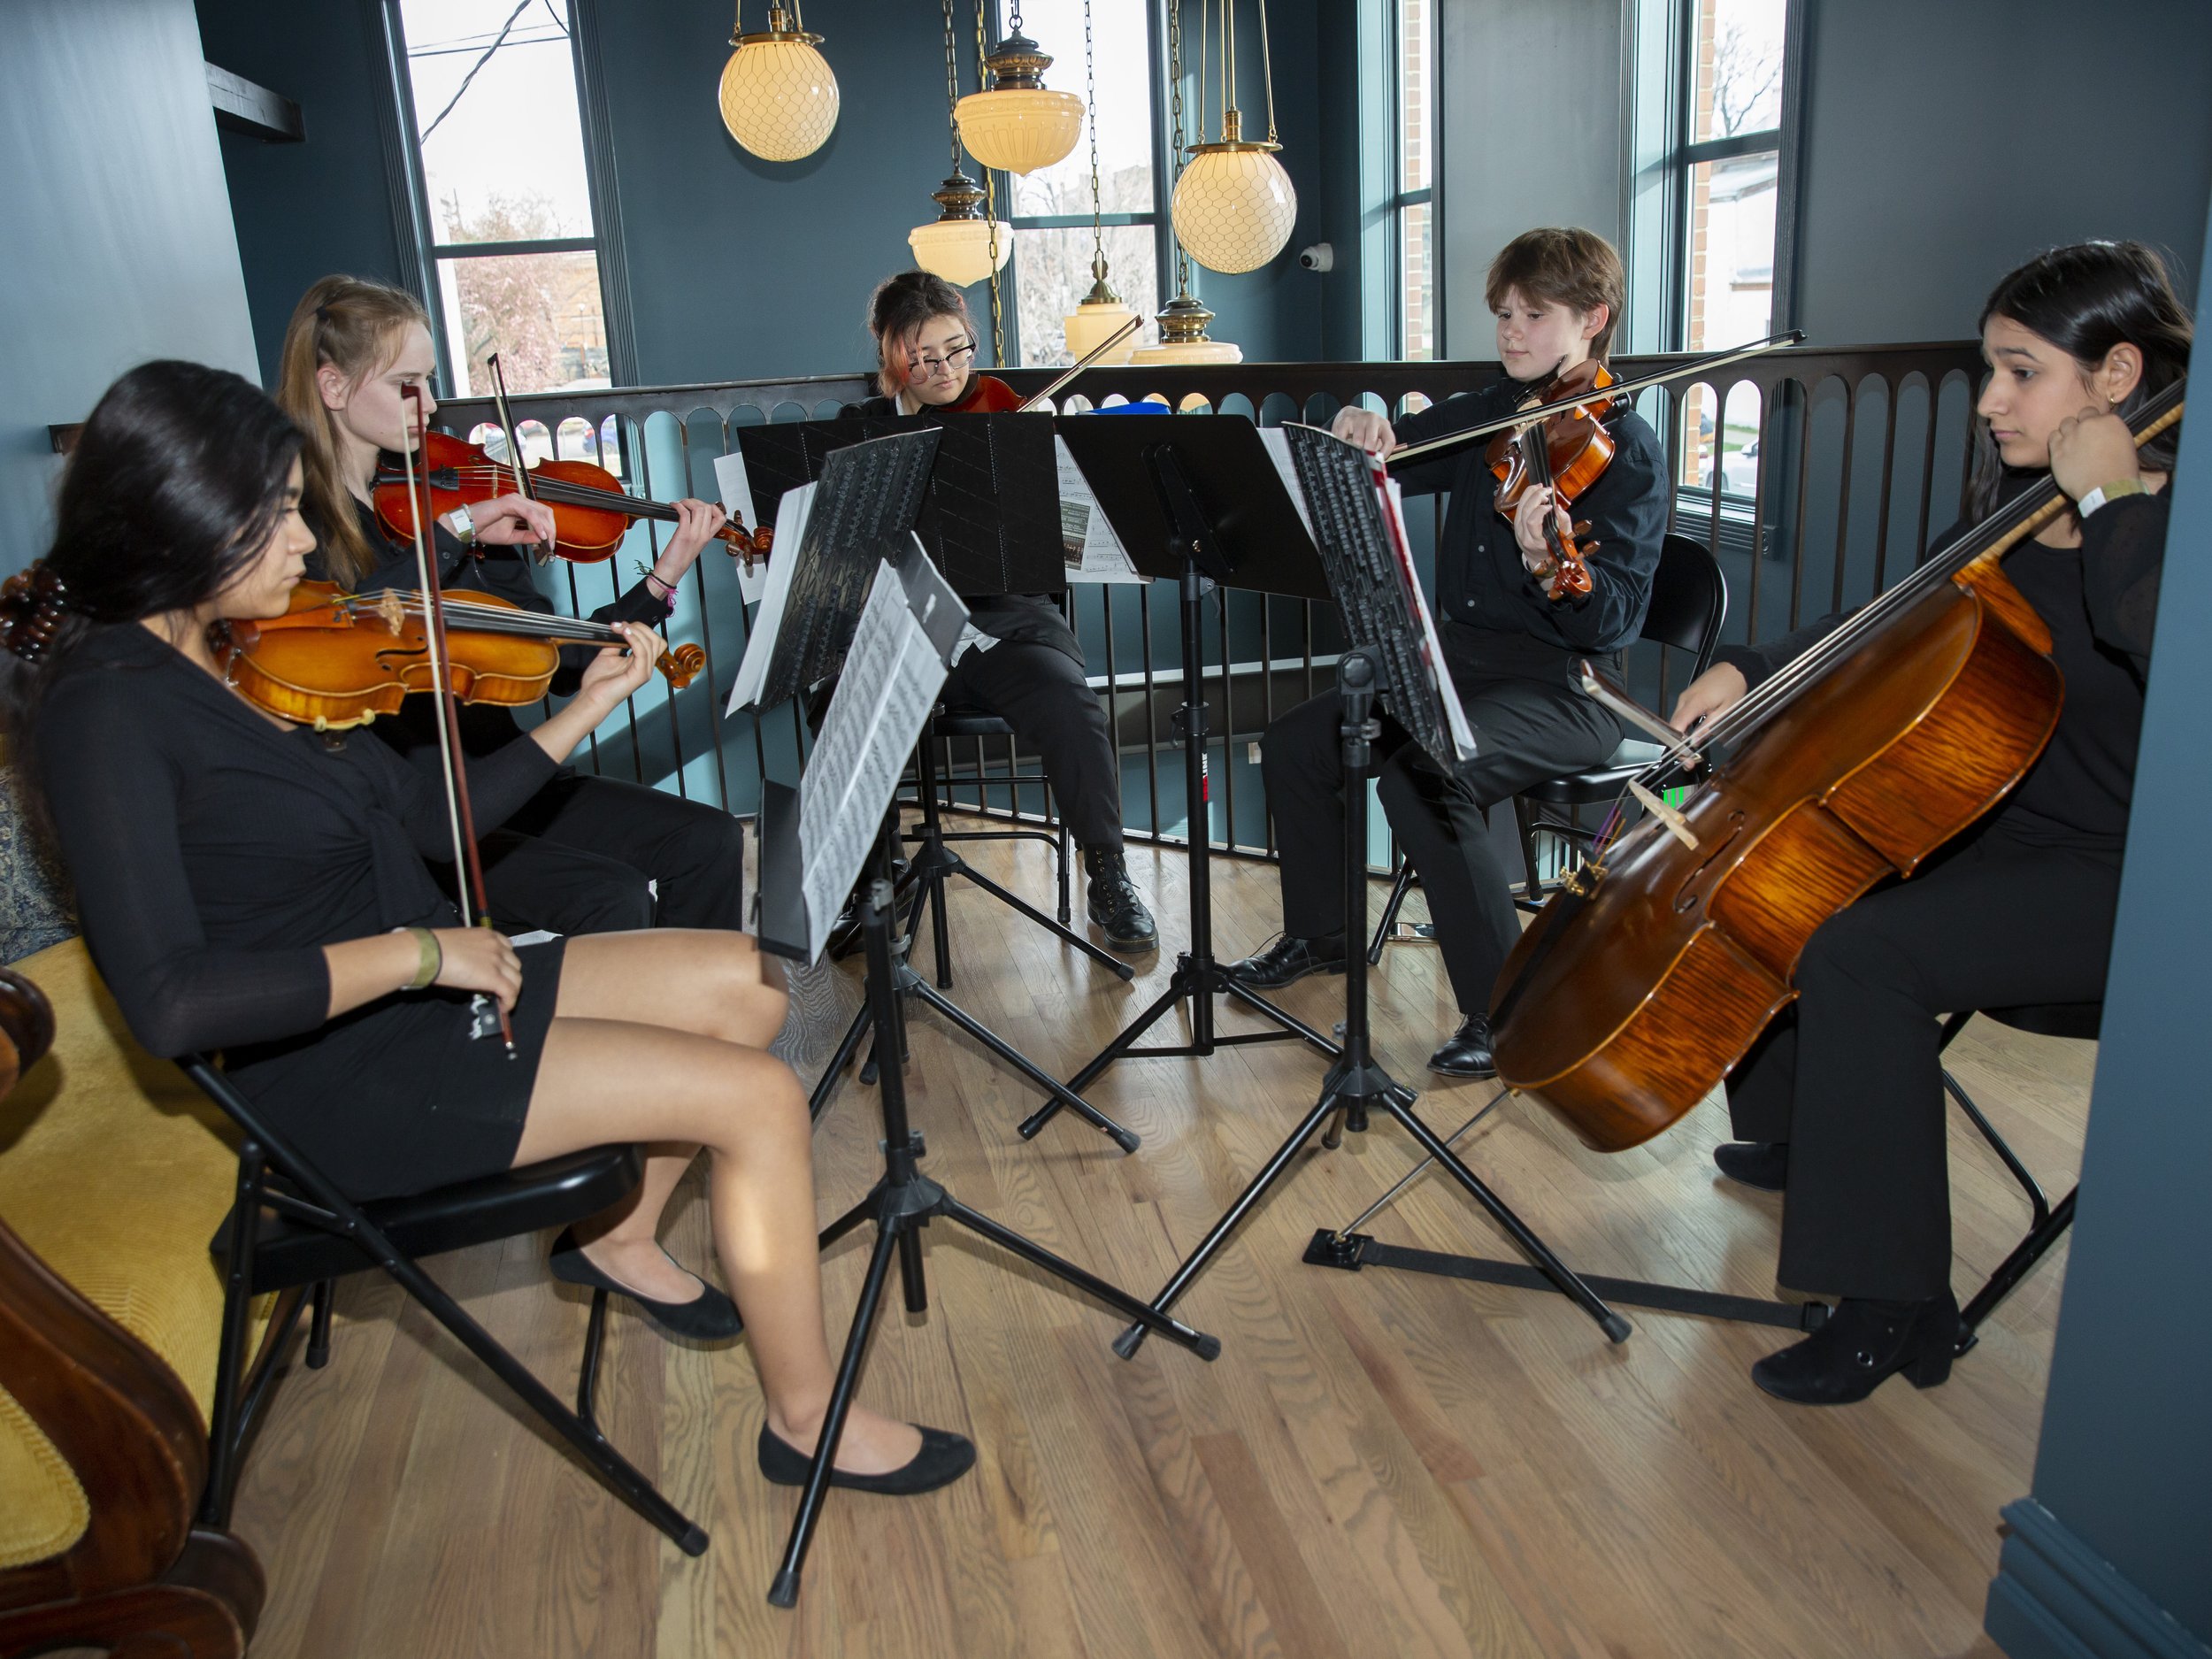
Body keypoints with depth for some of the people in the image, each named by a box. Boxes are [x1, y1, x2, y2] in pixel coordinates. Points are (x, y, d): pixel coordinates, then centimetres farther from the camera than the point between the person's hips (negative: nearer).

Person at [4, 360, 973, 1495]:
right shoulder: (105, 705, -20)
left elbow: (432, 818, 13)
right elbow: (168, 1001, -29)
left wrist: (587, 709, 11)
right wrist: (415, 951, -24)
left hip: (425, 1003, 9)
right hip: (345, 1076, -9)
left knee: (742, 984, 7)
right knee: (760, 1100, -14)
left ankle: (620, 1233, 23)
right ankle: (807, 1418, 3)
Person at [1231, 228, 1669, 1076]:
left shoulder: (1626, 450, -10)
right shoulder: (1488, 415, 10)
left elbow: (1612, 620, -19)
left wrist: (1547, 564, -40)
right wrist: (1359, 430, -11)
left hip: (1562, 688, -7)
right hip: (1455, 657, 7)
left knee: (1421, 776, -33)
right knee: (1295, 743, -4)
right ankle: (1318, 933, 18)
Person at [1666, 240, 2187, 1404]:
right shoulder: (2014, 509, 7)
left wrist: (2115, 503, -26)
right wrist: (1751, 670, 2)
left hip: (2122, 881, -9)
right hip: (2003, 831, 9)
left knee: (1862, 951, -28)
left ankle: (1894, 1306, -17)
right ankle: (1798, 1135, 26)